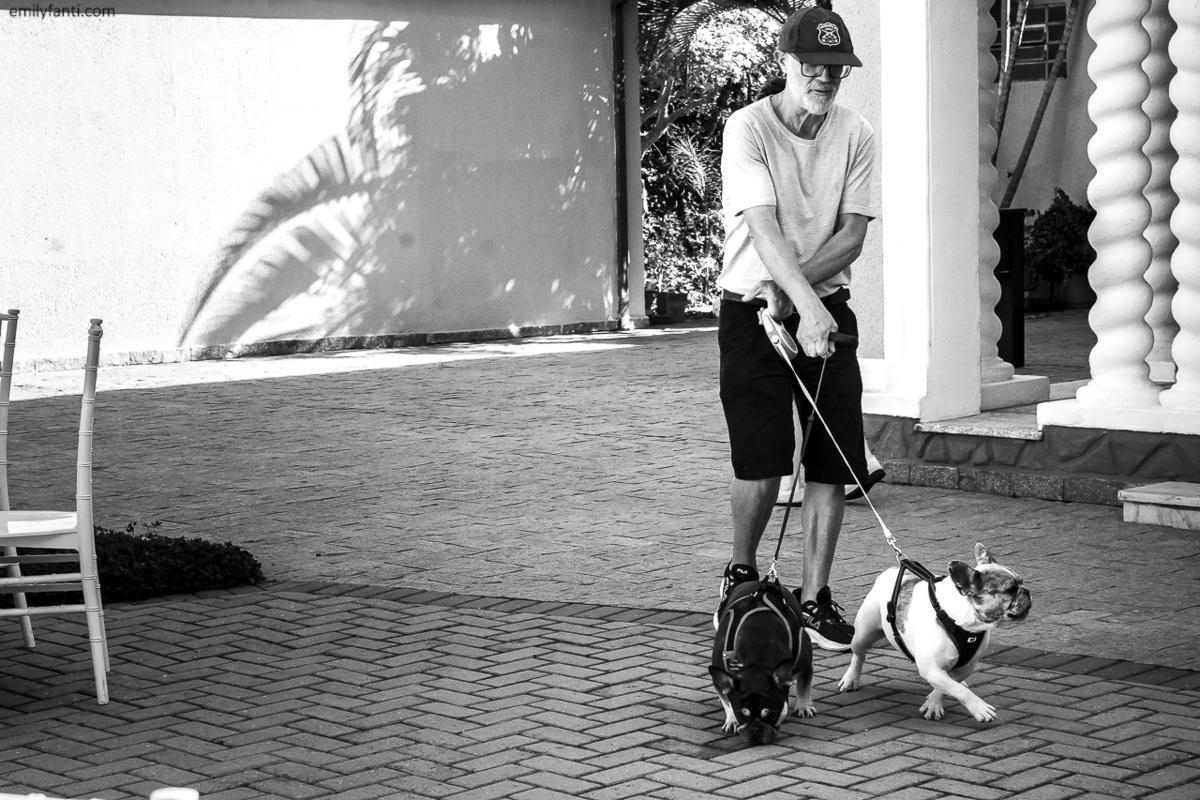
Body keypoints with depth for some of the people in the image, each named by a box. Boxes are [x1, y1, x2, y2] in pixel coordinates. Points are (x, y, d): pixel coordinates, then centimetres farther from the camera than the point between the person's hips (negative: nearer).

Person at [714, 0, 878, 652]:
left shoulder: (855, 135, 1)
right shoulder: (748, 128, -12)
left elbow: (853, 234, -4)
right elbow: (763, 228, -24)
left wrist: (794, 287, -19)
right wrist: (805, 305, -36)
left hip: (826, 307, 4)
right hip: (752, 308, -4)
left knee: (832, 461, -1)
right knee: (762, 460, -11)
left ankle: (815, 599, 10)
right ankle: (741, 574, 15)